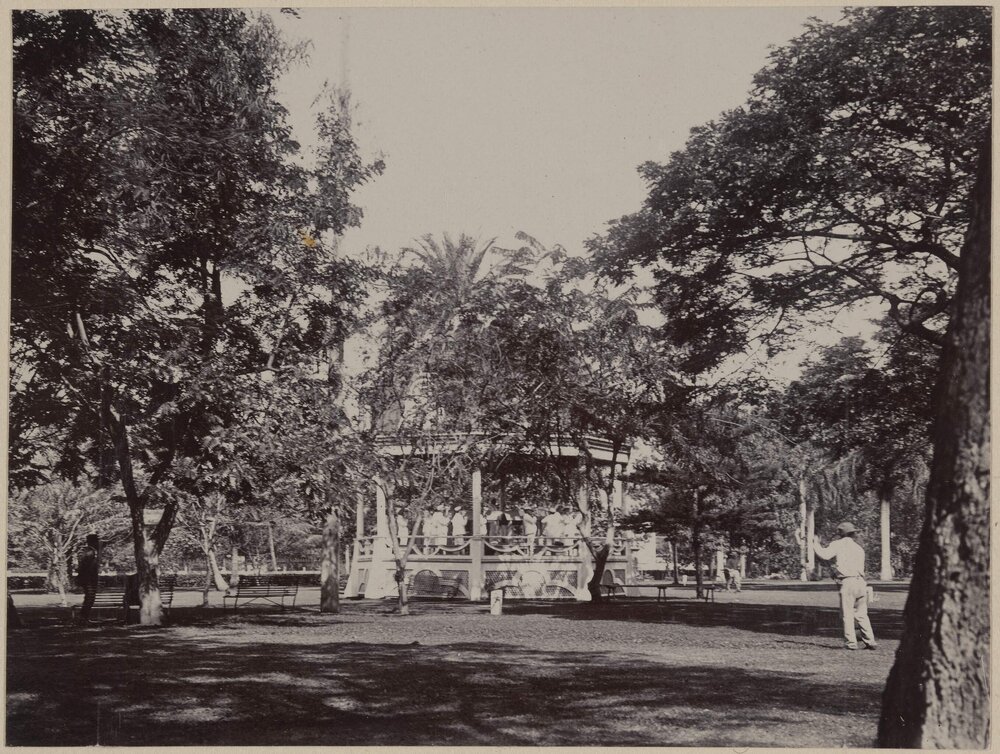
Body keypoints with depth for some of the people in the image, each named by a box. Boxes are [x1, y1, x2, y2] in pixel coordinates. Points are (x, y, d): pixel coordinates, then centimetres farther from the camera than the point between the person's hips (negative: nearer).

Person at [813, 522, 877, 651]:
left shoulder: (838, 544, 2)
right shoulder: (859, 548, 21)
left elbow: (824, 554, -12)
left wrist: (816, 542, 6)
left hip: (847, 582, -6)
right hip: (861, 582, 6)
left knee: (847, 615, 0)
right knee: (862, 614, 13)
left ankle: (851, 643, -3)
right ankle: (870, 641, 8)